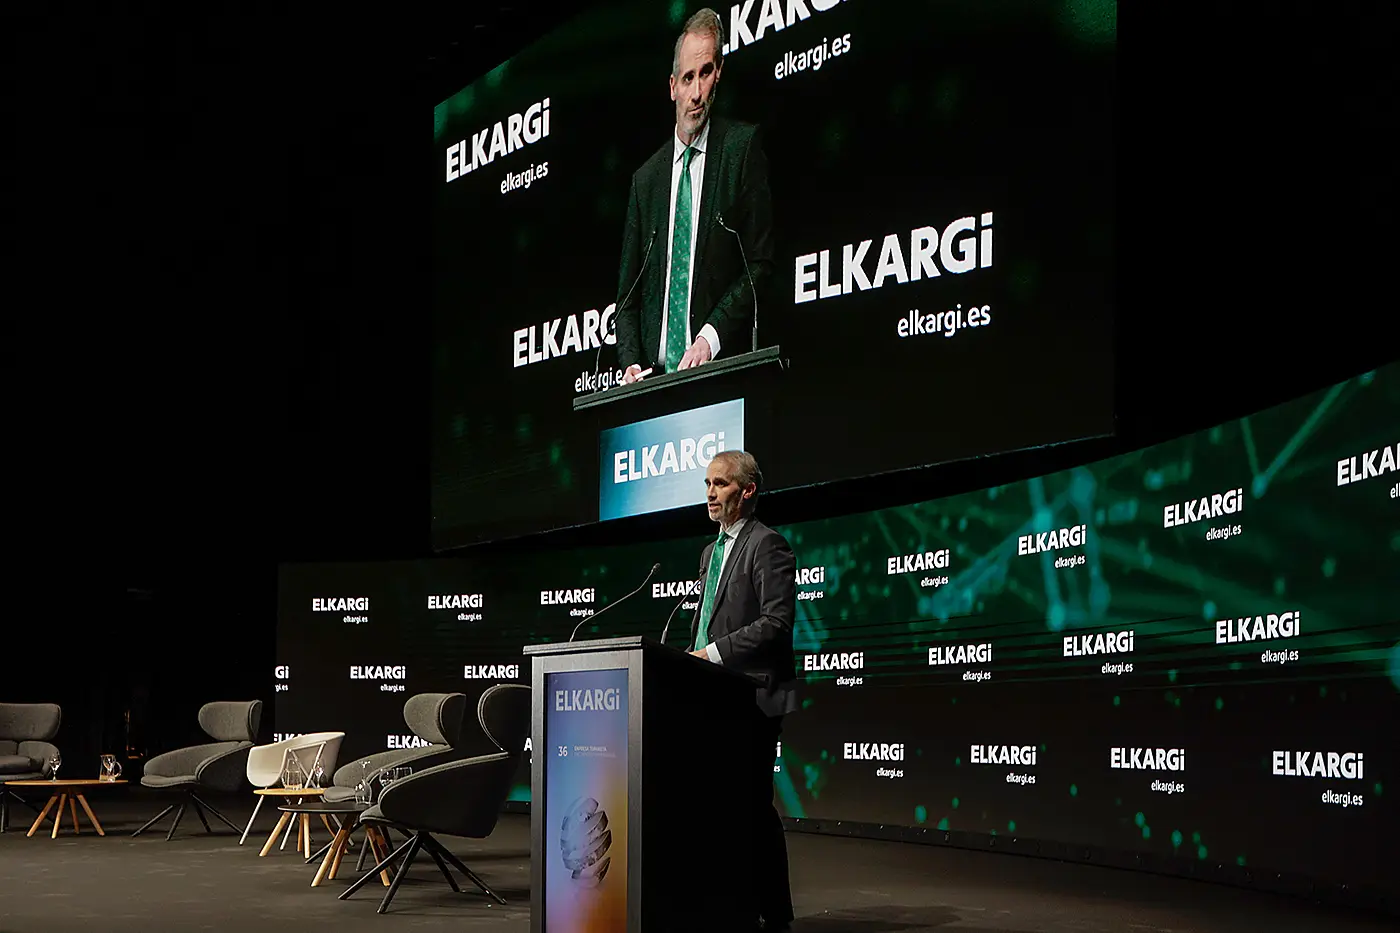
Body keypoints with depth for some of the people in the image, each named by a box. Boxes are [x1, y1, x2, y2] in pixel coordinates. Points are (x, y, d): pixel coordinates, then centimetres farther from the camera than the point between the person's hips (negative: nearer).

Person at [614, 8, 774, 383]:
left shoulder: (742, 147, 3)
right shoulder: (645, 179, 15)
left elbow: (760, 264, -2)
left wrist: (711, 337, -12)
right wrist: (631, 363, 0)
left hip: (720, 370, -3)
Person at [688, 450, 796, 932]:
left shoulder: (767, 545, -8)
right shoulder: (712, 551, 20)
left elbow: (776, 622, -18)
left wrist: (713, 653, -20)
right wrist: (693, 657, 9)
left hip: (751, 695, -9)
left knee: (754, 805, -6)